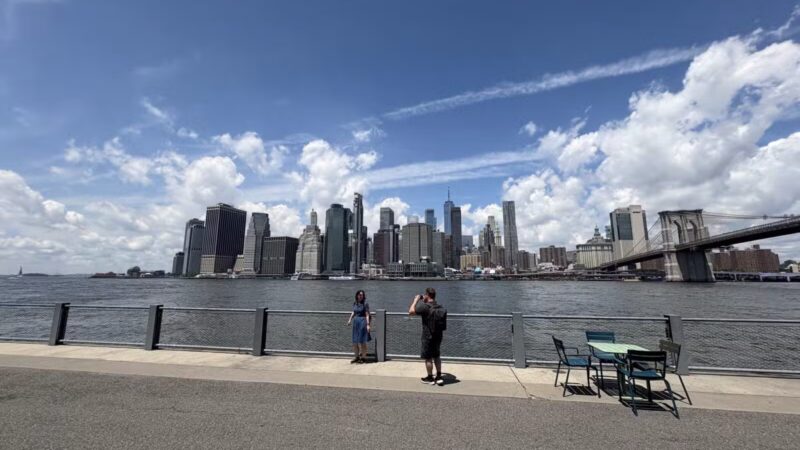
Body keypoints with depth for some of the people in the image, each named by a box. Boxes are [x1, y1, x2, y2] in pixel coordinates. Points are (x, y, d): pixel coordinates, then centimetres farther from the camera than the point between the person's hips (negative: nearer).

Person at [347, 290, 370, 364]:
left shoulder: (365, 304, -9)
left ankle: (363, 357, 11)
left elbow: (367, 315, -11)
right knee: (355, 341, 10)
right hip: (355, 322, 6)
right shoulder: (355, 303, 7)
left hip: (362, 322, -6)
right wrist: (350, 319, 8)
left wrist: (368, 324, -16)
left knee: (362, 341, -1)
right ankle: (357, 357, 23)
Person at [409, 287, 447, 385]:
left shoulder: (425, 307, -22)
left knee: (428, 358, 10)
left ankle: (430, 378, 22)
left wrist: (416, 299, -6)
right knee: (437, 356, 20)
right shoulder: (441, 308, 1)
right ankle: (439, 377, 25)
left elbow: (411, 311, -19)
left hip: (428, 337, -6)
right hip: (438, 336, 7)